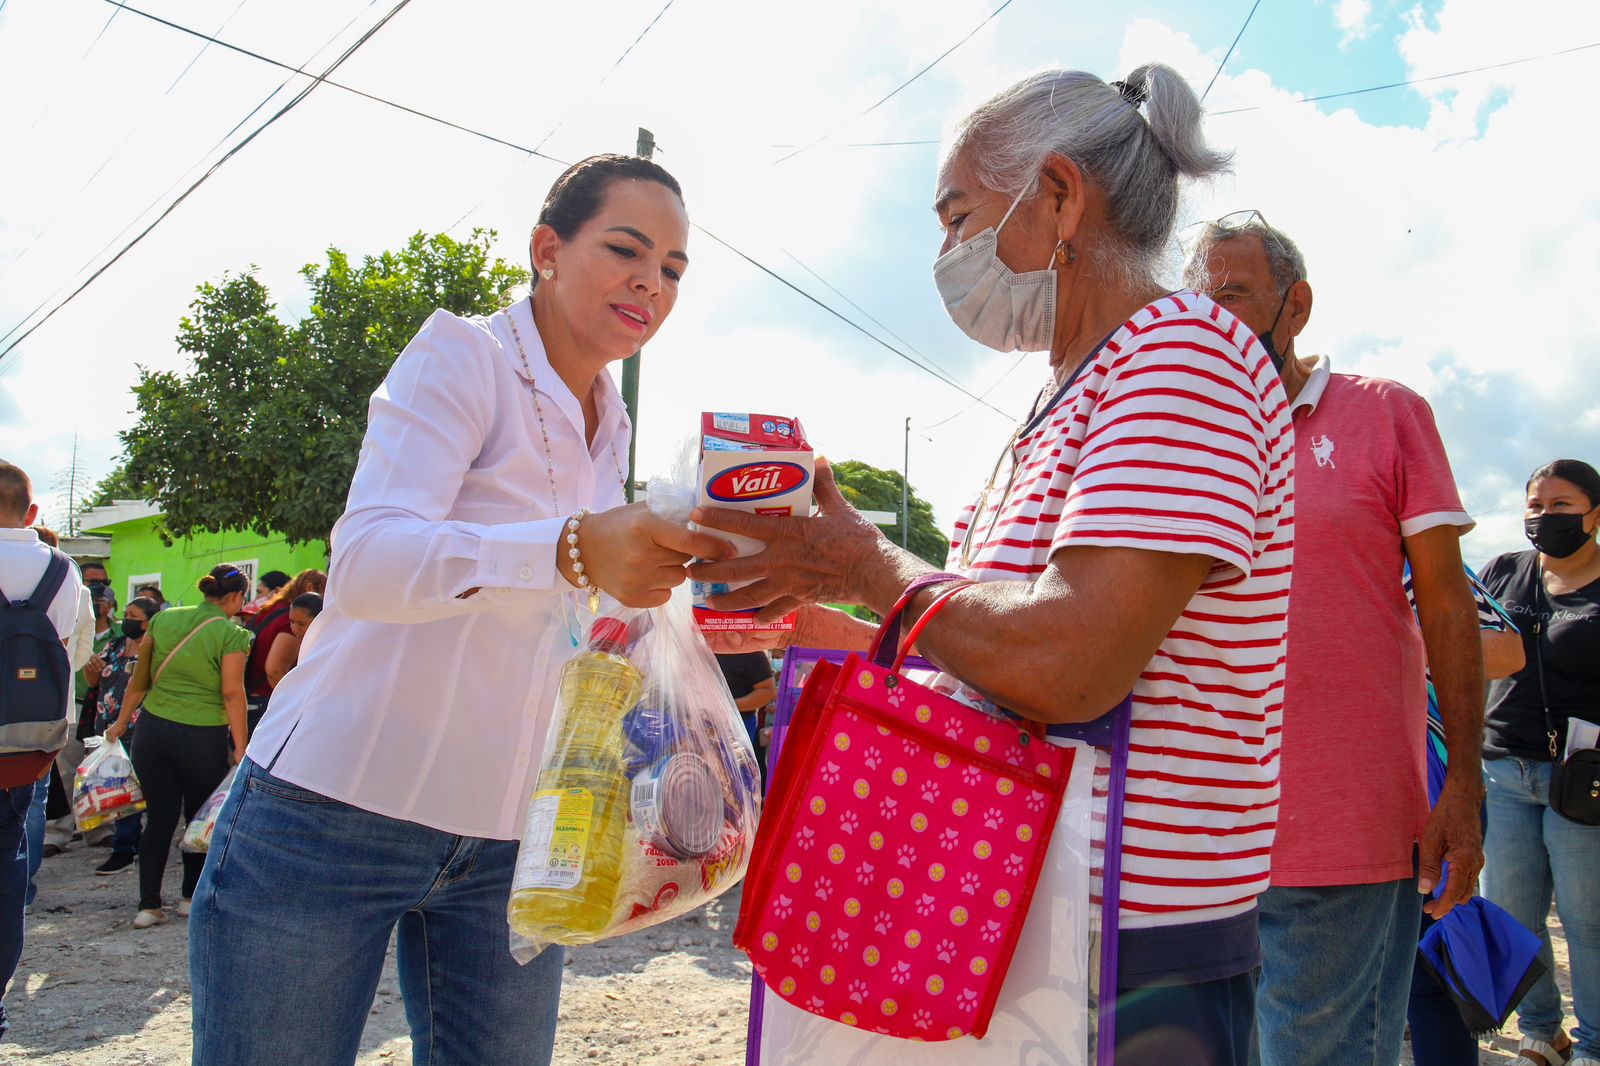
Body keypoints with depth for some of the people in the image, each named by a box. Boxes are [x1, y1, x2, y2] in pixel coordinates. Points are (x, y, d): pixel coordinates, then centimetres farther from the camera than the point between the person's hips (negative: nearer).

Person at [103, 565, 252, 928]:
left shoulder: (163, 619, 6)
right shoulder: (231, 634, -9)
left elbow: (139, 680, 11)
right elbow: (232, 693, -13)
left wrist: (121, 722, 20)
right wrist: (240, 748, -10)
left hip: (153, 727, 4)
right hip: (204, 735, -4)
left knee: (159, 817, 9)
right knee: (200, 817, 13)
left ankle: (149, 905, 9)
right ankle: (191, 896, 23)